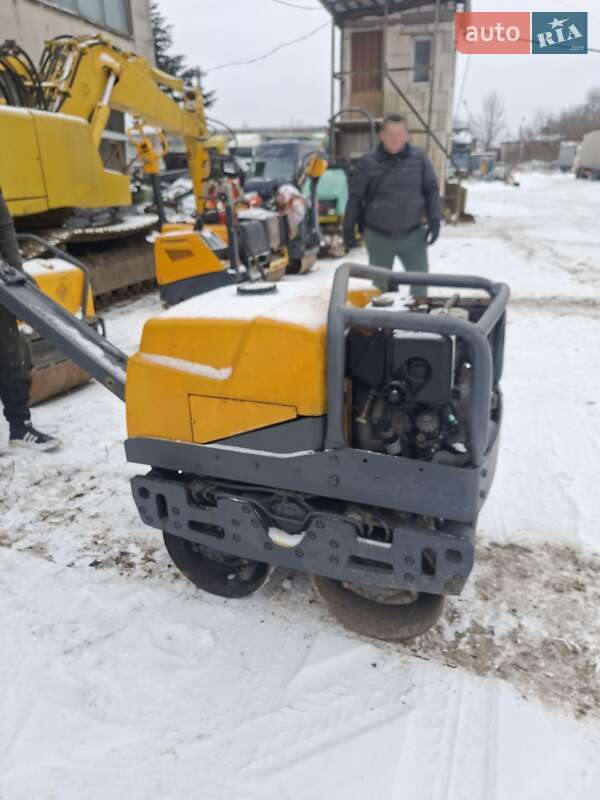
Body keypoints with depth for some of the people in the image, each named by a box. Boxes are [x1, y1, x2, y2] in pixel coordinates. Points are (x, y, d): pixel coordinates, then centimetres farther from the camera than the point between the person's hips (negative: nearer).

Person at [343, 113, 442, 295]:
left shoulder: (419, 158, 0)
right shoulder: (368, 163, -4)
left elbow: (431, 190, 7)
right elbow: (355, 197, 2)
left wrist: (434, 220, -2)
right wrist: (349, 229, 4)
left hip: (413, 234, 1)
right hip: (379, 236, -1)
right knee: (380, 283, 11)